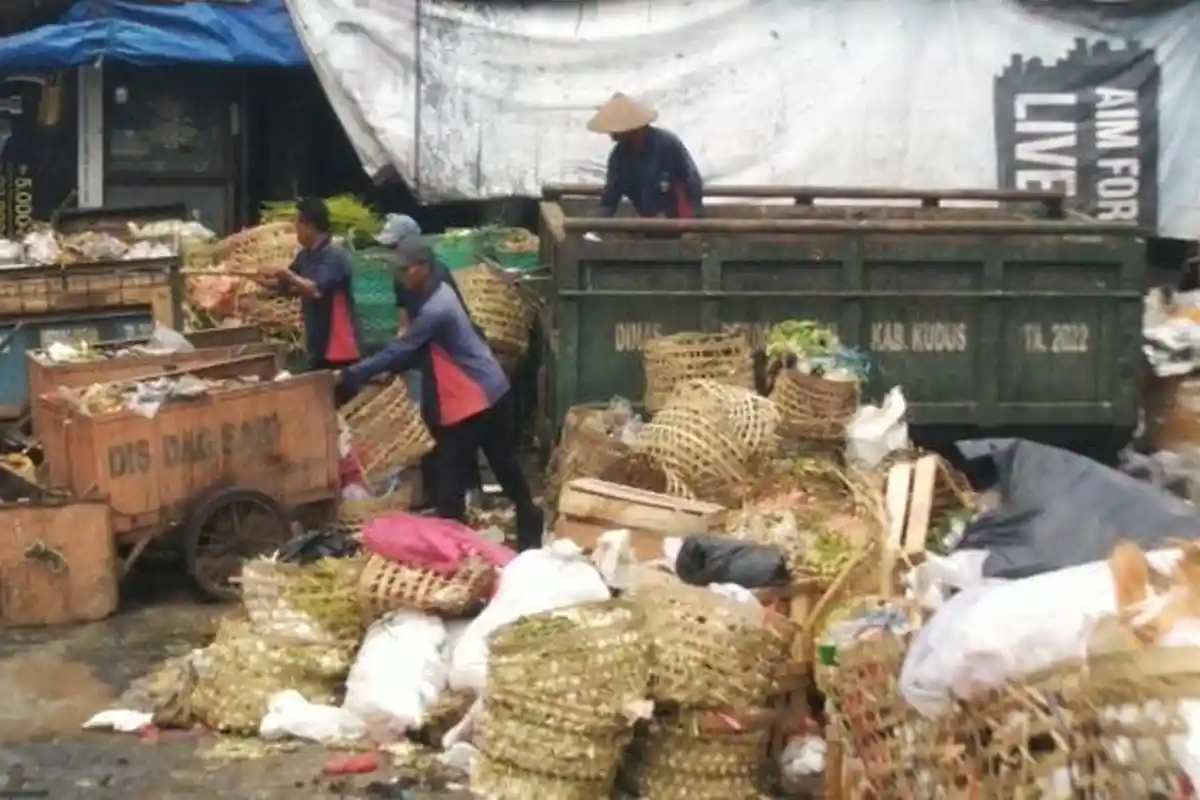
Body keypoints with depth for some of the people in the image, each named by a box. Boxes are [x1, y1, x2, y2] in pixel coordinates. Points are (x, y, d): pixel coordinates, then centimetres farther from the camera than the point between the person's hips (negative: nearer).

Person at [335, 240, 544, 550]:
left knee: (448, 469, -3)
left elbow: (401, 350, -22)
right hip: (491, 392, 10)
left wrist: (352, 375, -18)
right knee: (504, 464, 18)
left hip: (472, 400, -10)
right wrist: (387, 372, 3)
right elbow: (420, 352, 14)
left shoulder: (435, 309, -23)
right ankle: (530, 527, 28)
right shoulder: (437, 294, 9)